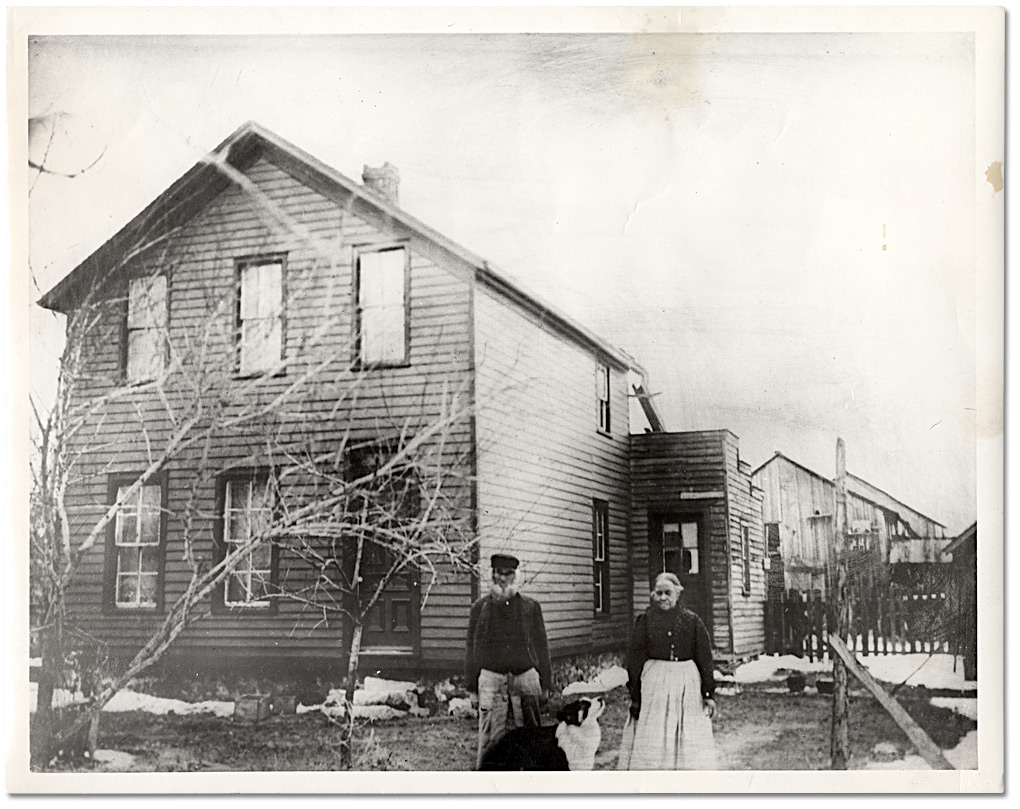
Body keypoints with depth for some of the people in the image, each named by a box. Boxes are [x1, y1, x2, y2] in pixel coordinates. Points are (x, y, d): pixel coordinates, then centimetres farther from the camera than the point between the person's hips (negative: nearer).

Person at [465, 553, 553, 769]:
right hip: (491, 678, -1)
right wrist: (471, 685, 6)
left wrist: (545, 683, 10)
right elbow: (472, 649, 10)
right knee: (490, 739, -4)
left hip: (526, 677, 1)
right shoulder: (480, 607, 8)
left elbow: (541, 646, 13)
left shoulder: (530, 607, 10)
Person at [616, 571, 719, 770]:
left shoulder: (692, 621, 2)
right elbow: (634, 660, 1)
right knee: (650, 744, -1)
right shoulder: (645, 620, 0)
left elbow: (705, 659, 4)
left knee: (690, 743, 4)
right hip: (654, 682, -1)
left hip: (687, 684, 1)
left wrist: (709, 693, 0)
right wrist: (635, 696, -2)